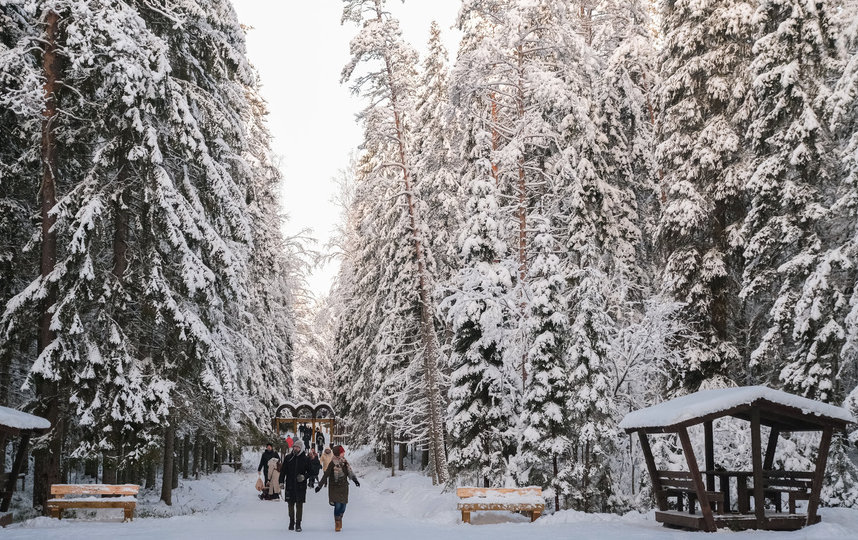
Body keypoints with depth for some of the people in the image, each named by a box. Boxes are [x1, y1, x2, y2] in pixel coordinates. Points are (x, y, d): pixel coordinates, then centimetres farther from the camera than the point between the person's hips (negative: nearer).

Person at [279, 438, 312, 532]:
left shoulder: (305, 459, -1)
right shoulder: (288, 457, 3)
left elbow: (310, 471, 7)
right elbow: (283, 470, 7)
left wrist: (304, 476, -12)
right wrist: (281, 482, 0)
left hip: (301, 486, -2)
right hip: (290, 485, 2)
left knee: (299, 505, -1)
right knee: (291, 505, 9)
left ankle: (298, 524, 6)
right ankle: (291, 522, 23)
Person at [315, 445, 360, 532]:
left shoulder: (344, 462, 5)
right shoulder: (333, 463, -14)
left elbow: (350, 472, 19)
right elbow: (326, 475, -15)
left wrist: (355, 480, 25)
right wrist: (320, 485, -18)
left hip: (344, 487, 6)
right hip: (335, 487, -6)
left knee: (343, 505, 6)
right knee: (338, 505, -8)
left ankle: (339, 519, 30)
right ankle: (337, 524, 6)